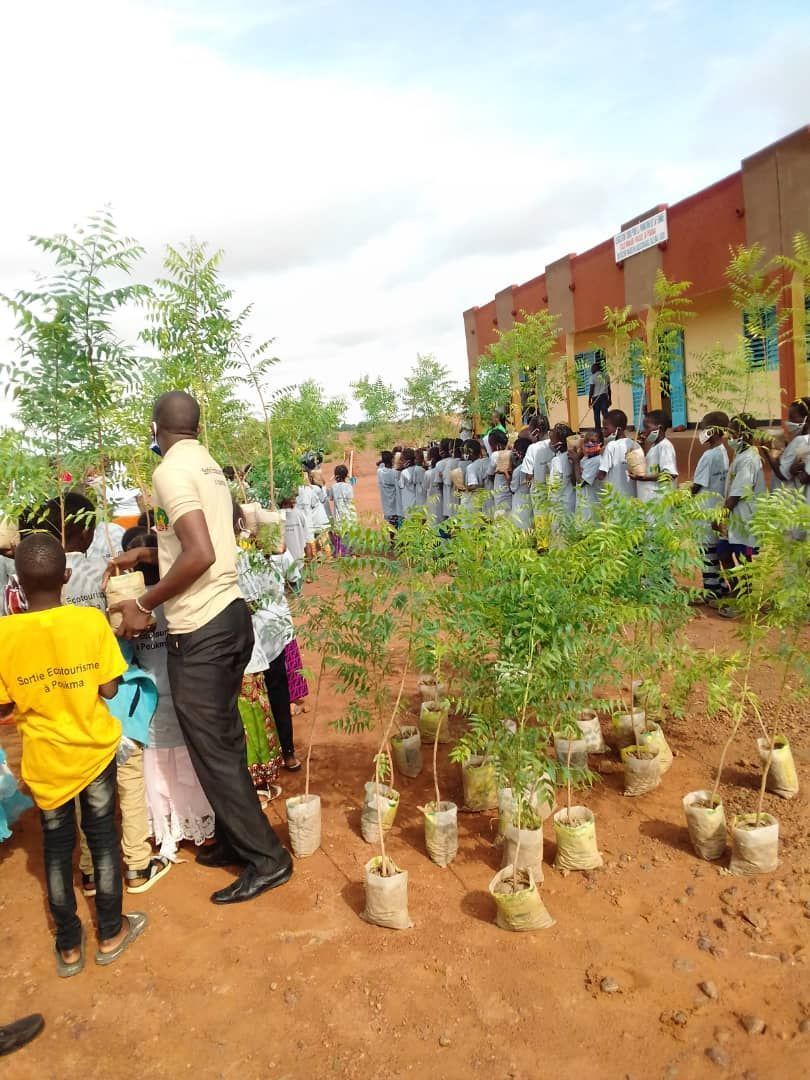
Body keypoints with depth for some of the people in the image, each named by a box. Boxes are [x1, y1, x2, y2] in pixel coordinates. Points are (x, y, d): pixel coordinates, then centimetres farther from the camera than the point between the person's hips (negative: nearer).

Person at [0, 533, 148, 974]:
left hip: (44, 757, 1)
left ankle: (69, 946, 30)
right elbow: (109, 689, -11)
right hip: (93, 748, 0)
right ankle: (111, 933, 30)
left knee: (56, 847, 17)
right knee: (103, 839, 16)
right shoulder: (92, 620, -17)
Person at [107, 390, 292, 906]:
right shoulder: (210, 466, 12)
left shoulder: (171, 471, -14)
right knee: (225, 738, 18)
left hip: (199, 632, -9)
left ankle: (267, 859, 12)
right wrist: (146, 554, 26)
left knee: (212, 749, 2)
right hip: (232, 616, 9)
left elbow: (200, 555, -25)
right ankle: (236, 837, 32)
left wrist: (144, 605, -14)